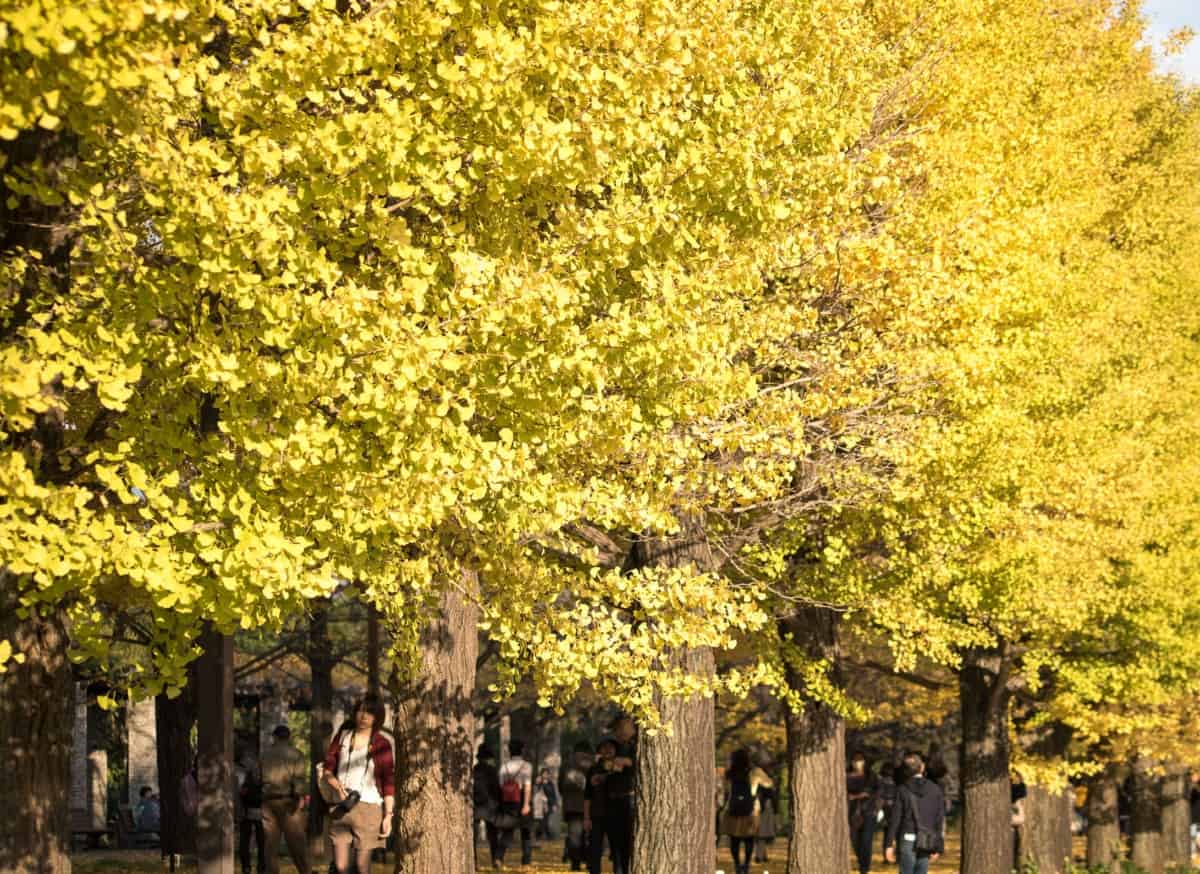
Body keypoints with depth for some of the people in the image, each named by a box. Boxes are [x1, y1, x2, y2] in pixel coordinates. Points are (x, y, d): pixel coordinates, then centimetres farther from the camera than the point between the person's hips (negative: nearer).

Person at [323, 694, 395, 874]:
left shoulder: (381, 744, 0)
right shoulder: (343, 736, 10)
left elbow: (389, 783, 0)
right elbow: (328, 769, 12)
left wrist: (388, 815, -7)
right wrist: (336, 785, -9)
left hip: (369, 807, -3)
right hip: (342, 808, 3)